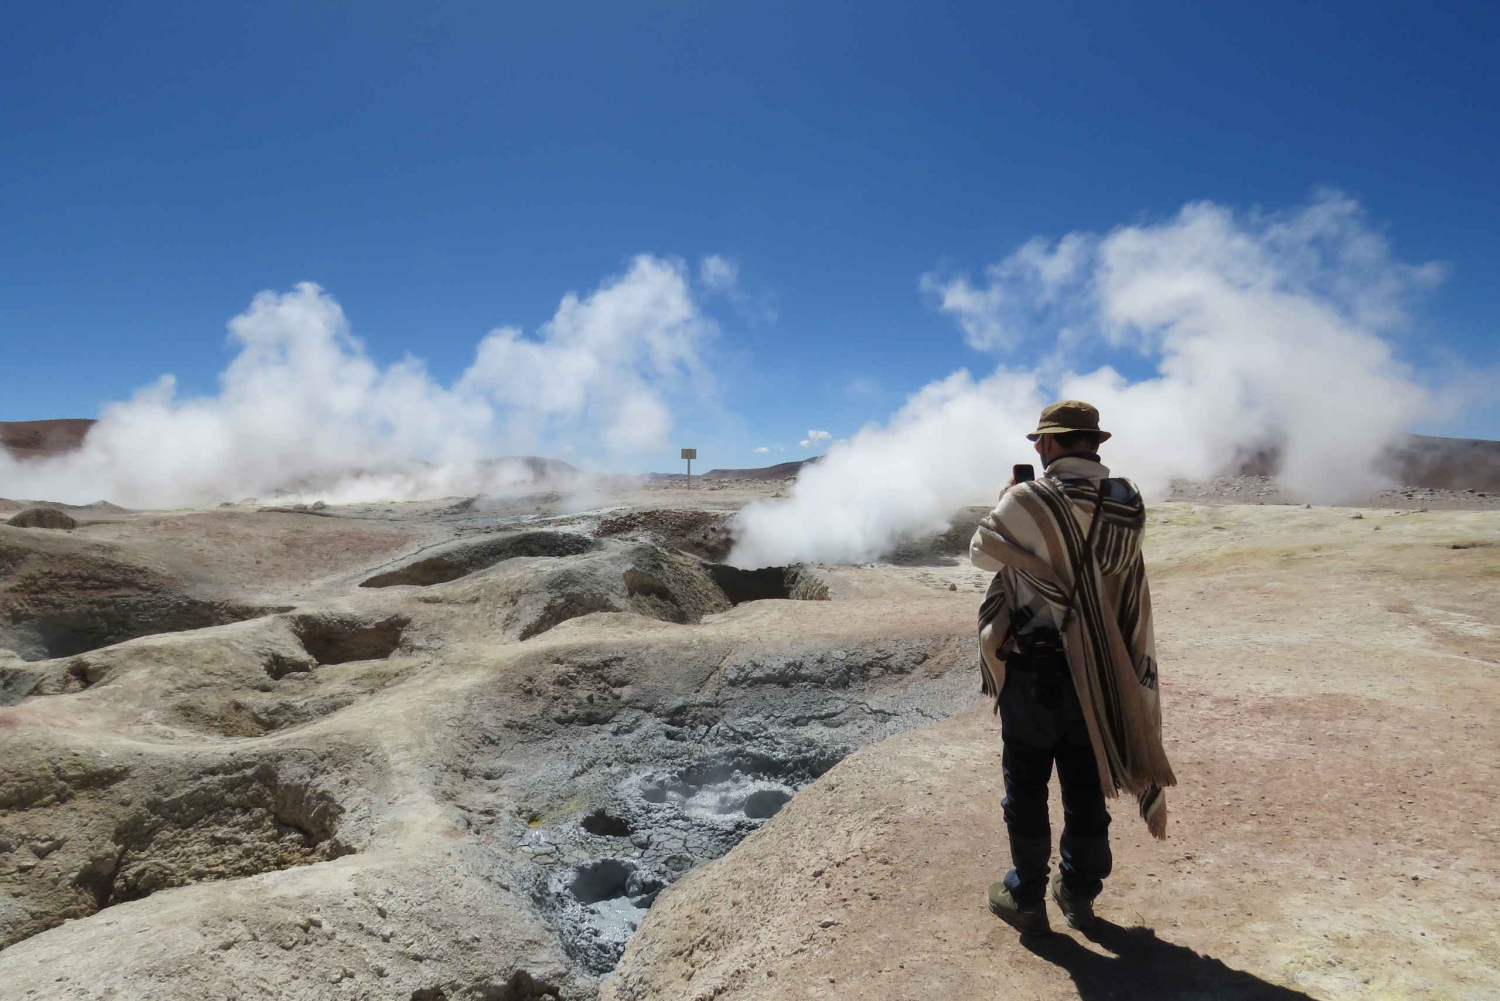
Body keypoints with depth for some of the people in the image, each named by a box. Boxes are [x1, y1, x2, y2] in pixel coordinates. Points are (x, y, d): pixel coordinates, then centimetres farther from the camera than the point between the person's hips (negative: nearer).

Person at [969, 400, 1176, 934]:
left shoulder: (1028, 501, -18)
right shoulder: (1129, 505, -3)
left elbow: (981, 551, -2)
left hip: (1032, 671, -4)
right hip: (1099, 673, 5)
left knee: (1026, 789, 11)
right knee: (1087, 789, 17)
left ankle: (1025, 898, 23)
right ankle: (1079, 894, 31)